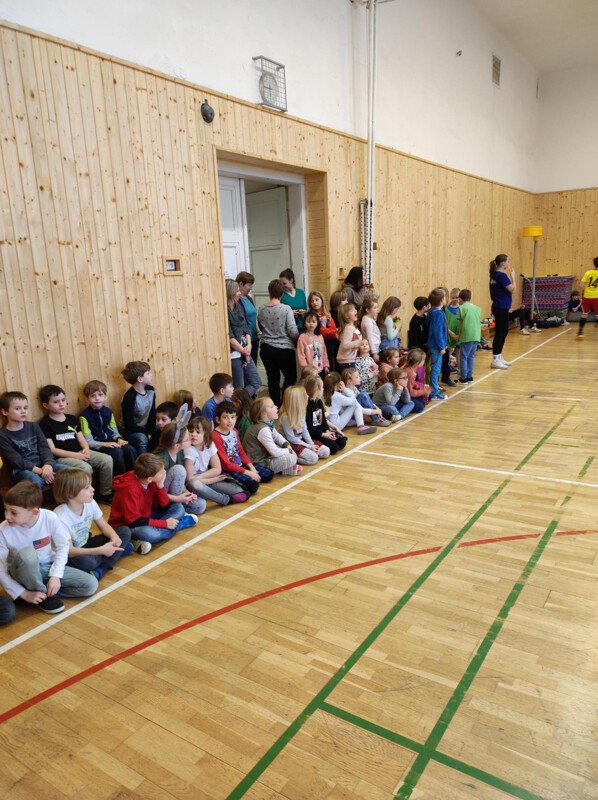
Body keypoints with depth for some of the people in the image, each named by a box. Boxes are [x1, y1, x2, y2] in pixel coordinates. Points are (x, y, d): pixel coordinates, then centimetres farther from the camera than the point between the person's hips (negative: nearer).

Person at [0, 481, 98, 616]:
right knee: (26, 554, -38)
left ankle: (46, 592, -4)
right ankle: (43, 595, -14)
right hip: (25, 573, -2)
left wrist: (56, 575, -16)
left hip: (48, 567, 2)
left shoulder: (49, 518, -21)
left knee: (91, 585, -14)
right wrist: (25, 594, -21)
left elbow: (63, 546, -6)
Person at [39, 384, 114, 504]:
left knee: (107, 460, -13)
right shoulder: (45, 424, -4)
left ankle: (105, 494, 0)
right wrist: (75, 455, -16)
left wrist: (86, 448, -7)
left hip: (80, 453, 6)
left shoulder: (72, 418, 16)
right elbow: (52, 450, -10)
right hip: (62, 458, -6)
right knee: (86, 468, -33)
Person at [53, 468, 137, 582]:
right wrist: (100, 550, -36)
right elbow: (69, 551, -30)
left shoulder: (90, 504, -10)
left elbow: (103, 525, 2)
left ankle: (101, 570, -19)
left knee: (125, 531, -5)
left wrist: (114, 536, -22)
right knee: (85, 561, -41)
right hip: (72, 556, -7)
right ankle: (119, 550, -12)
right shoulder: (61, 517, -29)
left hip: (87, 545, 7)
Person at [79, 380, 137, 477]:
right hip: (97, 446, -5)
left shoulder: (108, 411, 10)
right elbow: (88, 441, -11)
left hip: (111, 443, 6)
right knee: (117, 452, -31)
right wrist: (104, 444, -22)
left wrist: (119, 439, -6)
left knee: (130, 449, -21)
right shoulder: (85, 415, -9)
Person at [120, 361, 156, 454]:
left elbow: (152, 415, 3)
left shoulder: (151, 390, -1)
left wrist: (152, 431, -11)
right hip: (131, 432, -6)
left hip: (145, 429, 6)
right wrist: (148, 433, -25)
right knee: (142, 439, -36)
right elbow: (129, 425, -22)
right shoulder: (129, 397, -22)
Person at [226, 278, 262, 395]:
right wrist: (243, 350, -6)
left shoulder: (239, 306, 10)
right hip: (233, 354, -8)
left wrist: (248, 345, -4)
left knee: (256, 382, 11)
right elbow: (229, 336, -16)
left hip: (245, 352, 8)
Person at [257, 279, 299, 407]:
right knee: (290, 376, 13)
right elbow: (293, 331, -14)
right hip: (284, 348, -4)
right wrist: (298, 340, 5)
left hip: (266, 348, 4)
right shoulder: (286, 309, -12)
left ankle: (276, 406, 17)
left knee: (273, 378, 11)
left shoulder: (261, 310, 0)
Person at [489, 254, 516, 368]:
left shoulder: (495, 275, 12)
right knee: (500, 332, -6)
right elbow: (513, 289, -15)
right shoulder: (501, 275, -16)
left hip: (500, 307, 10)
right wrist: (513, 276, -8)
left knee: (503, 331, 15)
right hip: (501, 308, -10)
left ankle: (499, 357, 21)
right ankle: (495, 360, -3)